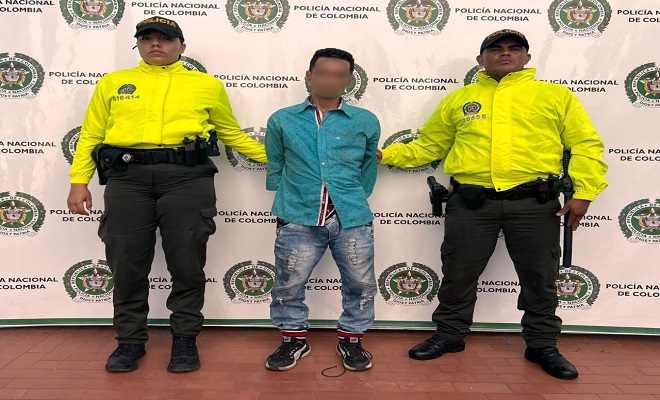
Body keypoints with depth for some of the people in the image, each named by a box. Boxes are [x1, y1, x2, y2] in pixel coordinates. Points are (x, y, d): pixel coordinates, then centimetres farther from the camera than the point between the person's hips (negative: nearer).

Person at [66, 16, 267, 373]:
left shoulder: (207, 85, 13)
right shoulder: (112, 83, 17)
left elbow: (232, 134, 19)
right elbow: (90, 135, 16)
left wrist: (275, 158, 13)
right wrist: (79, 181, 6)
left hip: (188, 178, -1)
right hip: (127, 177, 2)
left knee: (187, 263, 1)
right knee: (127, 263, 5)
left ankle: (185, 338, 19)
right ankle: (130, 340, 23)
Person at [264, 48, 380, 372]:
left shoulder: (365, 121, 8)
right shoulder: (282, 120, 8)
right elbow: (275, 167, 17)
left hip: (352, 219, 1)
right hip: (298, 219, 0)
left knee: (360, 283, 7)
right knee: (288, 283, 4)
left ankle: (351, 339, 29)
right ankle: (294, 339, 27)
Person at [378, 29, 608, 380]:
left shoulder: (555, 95, 7)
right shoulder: (459, 99, 12)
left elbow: (586, 145, 5)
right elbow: (428, 144, 15)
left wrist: (584, 192, -5)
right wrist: (386, 154, 5)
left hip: (534, 204, 0)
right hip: (471, 202, 1)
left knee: (540, 278, 10)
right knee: (458, 274, 9)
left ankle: (542, 345, 29)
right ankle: (449, 335, 28)